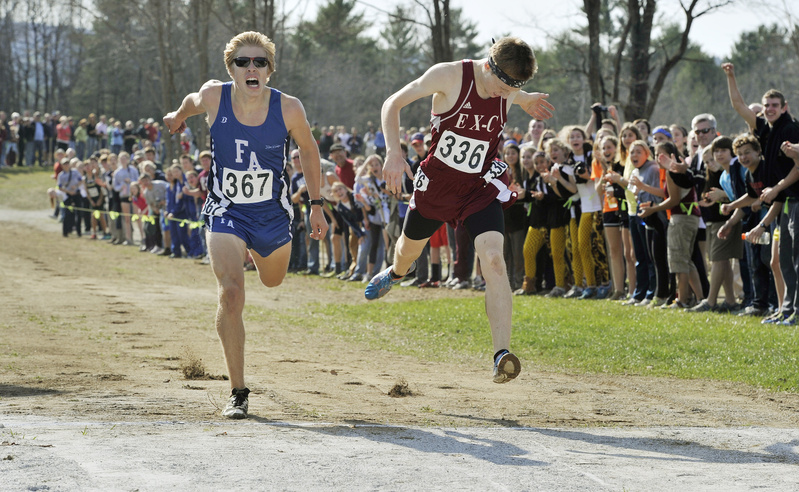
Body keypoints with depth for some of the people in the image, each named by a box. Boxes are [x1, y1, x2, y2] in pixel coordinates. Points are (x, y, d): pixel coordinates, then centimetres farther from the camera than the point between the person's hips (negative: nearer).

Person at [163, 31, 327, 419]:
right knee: (231, 293, -21)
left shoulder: (288, 109, -19)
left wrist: (316, 205, 6)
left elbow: (308, 151, 1)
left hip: (272, 214, 2)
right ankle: (237, 392, -10)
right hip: (225, 212, -2)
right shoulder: (213, 97, -19)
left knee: (272, 281, 26)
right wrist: (177, 118, 30)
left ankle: (257, 252, 66)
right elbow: (193, 103, 8)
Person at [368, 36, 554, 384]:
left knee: (493, 259, -23)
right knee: (409, 249, 24)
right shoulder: (449, 75, -21)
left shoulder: (507, 89, -9)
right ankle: (396, 273, 65)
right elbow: (392, 104, -15)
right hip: (436, 183, 0)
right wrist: (394, 153, -26)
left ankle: (502, 354, -30)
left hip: (481, 188, 0)